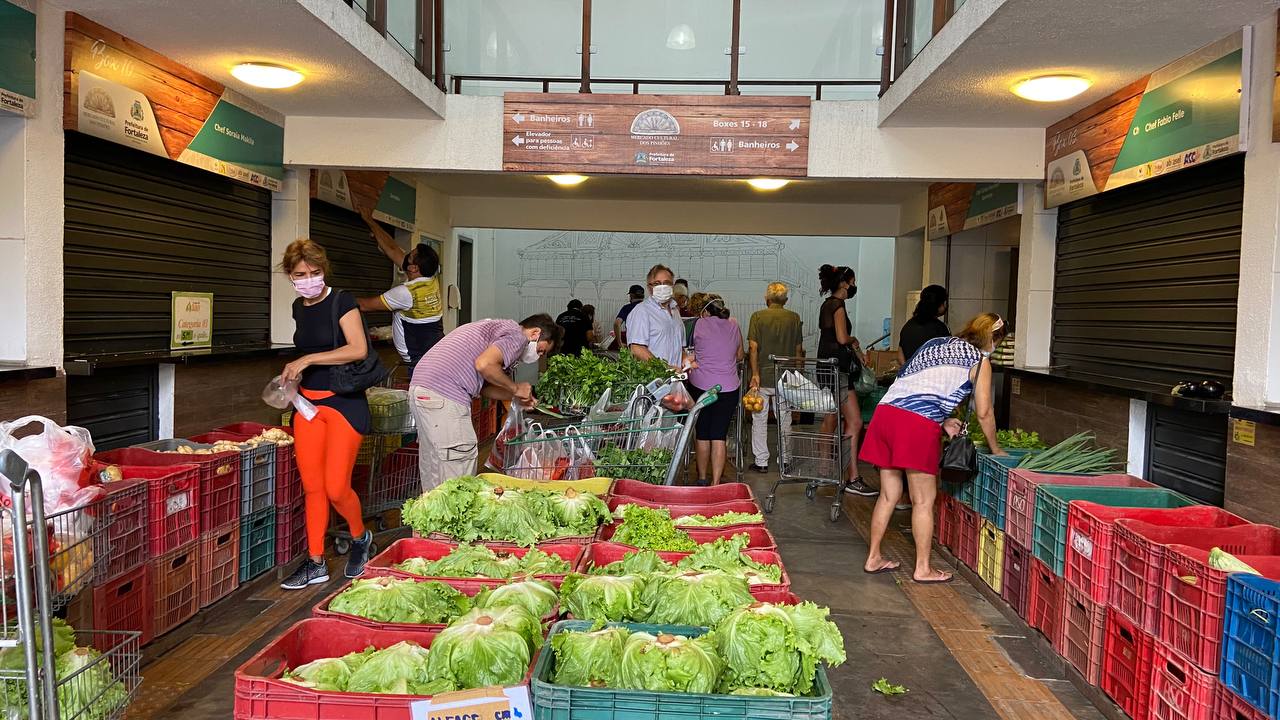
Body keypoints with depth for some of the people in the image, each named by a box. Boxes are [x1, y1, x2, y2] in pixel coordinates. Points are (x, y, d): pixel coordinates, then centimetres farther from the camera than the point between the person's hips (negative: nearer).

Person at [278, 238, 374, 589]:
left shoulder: (341, 301, -9)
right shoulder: (299, 308, 11)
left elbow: (358, 349, -21)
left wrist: (308, 360, -23)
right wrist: (295, 373, 12)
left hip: (344, 402, -6)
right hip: (308, 402, 6)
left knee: (336, 487, -8)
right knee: (312, 487, 6)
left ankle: (360, 538, 21)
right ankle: (315, 563, 16)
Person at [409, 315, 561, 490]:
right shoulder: (517, 335, -4)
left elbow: (483, 387, 24)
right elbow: (484, 364, -23)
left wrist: (515, 396, 16)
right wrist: (515, 387, -9)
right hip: (443, 395, -10)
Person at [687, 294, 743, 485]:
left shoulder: (699, 325, -4)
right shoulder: (733, 325, 5)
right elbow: (739, 356, 15)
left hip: (700, 386, -2)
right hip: (728, 388, 2)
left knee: (702, 435, 11)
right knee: (719, 435, 3)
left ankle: (702, 478, 23)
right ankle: (716, 482, 2)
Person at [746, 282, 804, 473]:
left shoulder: (758, 317, -5)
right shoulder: (794, 318, 2)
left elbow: (753, 348, -12)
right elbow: (798, 350, 6)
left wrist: (754, 374, -11)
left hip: (763, 376, -2)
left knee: (759, 419, 7)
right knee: (784, 419, 13)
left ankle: (761, 462, 9)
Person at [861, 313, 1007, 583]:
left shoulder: (935, 343, 26)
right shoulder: (979, 361, 8)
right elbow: (984, 412, 9)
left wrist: (942, 420, 26)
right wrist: (995, 449, 23)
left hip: (886, 410, 7)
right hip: (918, 425, -7)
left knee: (889, 494, 17)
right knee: (924, 500, 6)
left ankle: (873, 558, 25)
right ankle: (922, 569, 15)